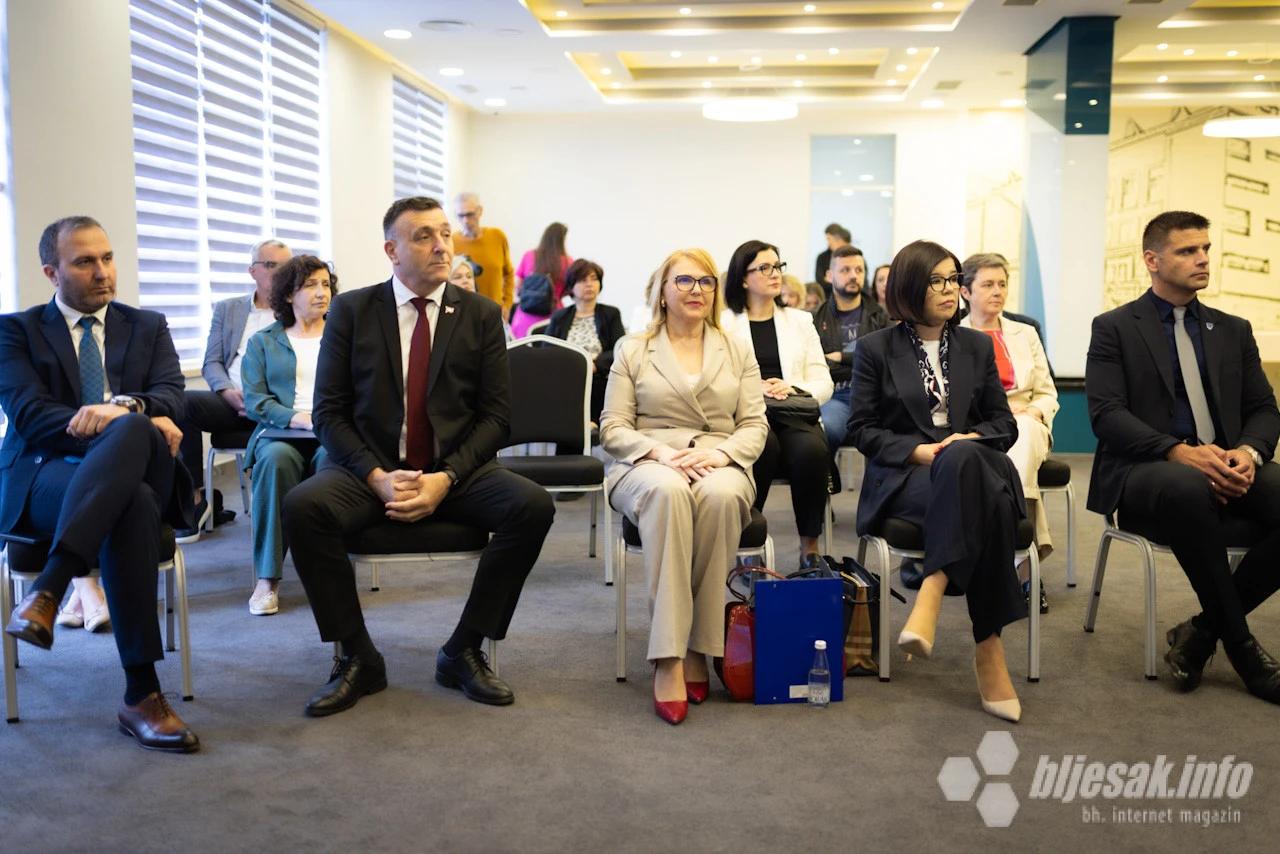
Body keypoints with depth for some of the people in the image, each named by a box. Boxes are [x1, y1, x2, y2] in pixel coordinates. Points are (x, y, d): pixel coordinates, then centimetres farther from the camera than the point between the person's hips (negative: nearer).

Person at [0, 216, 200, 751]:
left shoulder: (148, 327, 20)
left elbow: (170, 396, 2)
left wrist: (124, 408, -23)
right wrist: (139, 426, -20)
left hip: (131, 471, 2)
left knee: (131, 430, -36)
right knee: (133, 503, -37)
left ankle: (48, 589, -43)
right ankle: (141, 695, -39)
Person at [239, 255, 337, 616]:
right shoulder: (263, 342, 18)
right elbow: (254, 400, 5)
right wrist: (298, 418, -13)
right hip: (280, 434, 0)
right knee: (275, 459, -36)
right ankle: (267, 577, -32)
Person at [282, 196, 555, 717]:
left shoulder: (481, 314, 4)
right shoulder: (351, 311, 3)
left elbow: (495, 416, 0)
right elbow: (328, 414, -1)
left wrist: (444, 479, -16)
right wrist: (377, 477, -17)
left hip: (456, 470, 1)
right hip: (369, 469, 0)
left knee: (533, 506, -27)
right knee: (302, 506, -30)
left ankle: (463, 652, -9)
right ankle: (357, 659, -11)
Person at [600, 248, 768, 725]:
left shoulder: (737, 351, 19)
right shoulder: (632, 349, 14)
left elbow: (755, 425, 9)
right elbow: (612, 428, 5)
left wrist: (720, 454, -12)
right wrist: (658, 451, -15)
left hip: (720, 467, 1)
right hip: (649, 467, -1)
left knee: (719, 495, -38)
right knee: (668, 492, -39)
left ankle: (697, 650, -28)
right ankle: (667, 659, -40)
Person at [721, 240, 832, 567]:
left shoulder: (800, 321, 22)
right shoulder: (723, 323, 13)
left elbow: (823, 383, 13)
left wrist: (792, 388, -6)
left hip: (793, 413, 2)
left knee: (812, 449, -32)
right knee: (763, 445, -37)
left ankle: (810, 546, -20)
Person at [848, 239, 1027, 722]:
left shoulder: (977, 346, 20)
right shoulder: (876, 349, 10)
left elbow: (1004, 423, 16)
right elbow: (861, 428, 3)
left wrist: (971, 439, -8)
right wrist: (918, 450, -13)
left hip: (973, 464, 3)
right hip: (903, 476, -3)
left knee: (963, 457, -39)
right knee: (985, 505, -37)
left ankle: (931, 593, -41)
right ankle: (988, 645, -35)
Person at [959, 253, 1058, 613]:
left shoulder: (1025, 334, 22)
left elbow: (1048, 394, 18)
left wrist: (1031, 413, -6)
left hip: (1026, 425, 2)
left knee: (1023, 435, -38)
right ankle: (1027, 564, -42)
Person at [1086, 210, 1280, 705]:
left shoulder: (1233, 330, 19)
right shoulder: (1114, 328, 5)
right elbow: (1106, 413, -8)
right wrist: (1179, 452, -23)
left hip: (1224, 467, 5)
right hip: (1144, 471, -4)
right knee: (1191, 491, -39)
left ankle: (1203, 631, -10)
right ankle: (1240, 644, -19)